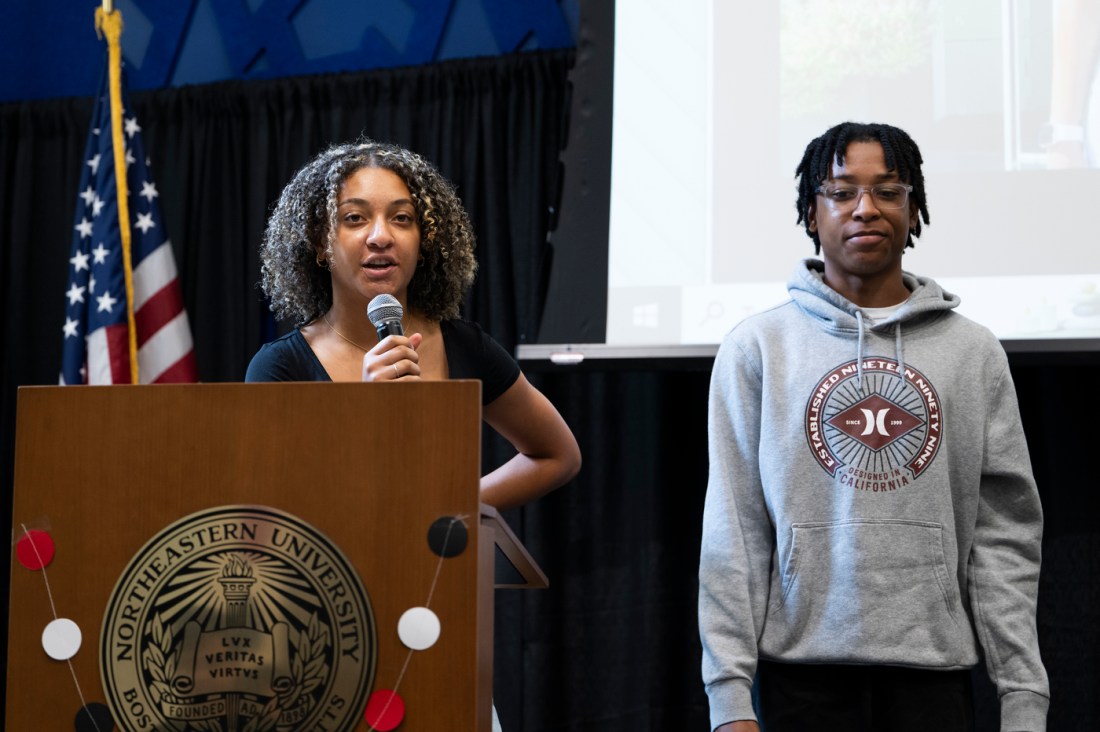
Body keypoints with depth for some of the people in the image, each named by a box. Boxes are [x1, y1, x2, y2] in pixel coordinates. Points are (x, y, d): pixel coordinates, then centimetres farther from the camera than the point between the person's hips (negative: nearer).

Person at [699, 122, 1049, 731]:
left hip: (934, 666, 1)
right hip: (802, 668, -1)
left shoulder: (974, 352, 7)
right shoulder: (757, 347, 3)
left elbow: (1003, 537, 4)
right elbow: (733, 533, -1)